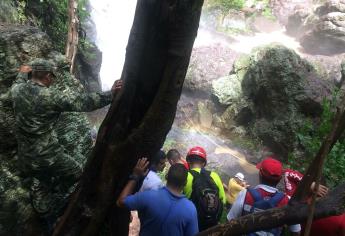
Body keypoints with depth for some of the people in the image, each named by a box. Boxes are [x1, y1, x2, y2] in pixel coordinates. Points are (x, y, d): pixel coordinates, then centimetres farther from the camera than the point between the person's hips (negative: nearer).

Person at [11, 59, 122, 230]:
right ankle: (54, 212, 21)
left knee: (39, 194, 23)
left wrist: (23, 74, 46)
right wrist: (111, 95, -20)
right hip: (48, 156, -7)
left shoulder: (16, 90, 0)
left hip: (25, 159, 7)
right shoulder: (51, 96, -20)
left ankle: (48, 222, 40)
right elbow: (82, 102, -23)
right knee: (76, 174, 17)